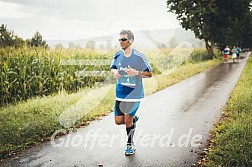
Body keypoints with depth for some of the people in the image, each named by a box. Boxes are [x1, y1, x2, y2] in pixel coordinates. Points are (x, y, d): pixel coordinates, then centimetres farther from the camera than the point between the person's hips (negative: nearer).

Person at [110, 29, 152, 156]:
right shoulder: (118, 55, 0)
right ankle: (134, 119, 38)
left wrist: (136, 73, -22)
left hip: (134, 94, -4)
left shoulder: (139, 56, -12)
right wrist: (115, 72, -8)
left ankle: (130, 145, 24)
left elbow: (150, 74, -5)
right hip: (120, 93, 4)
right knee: (118, 121, 5)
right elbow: (113, 67, 16)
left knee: (128, 119, 0)